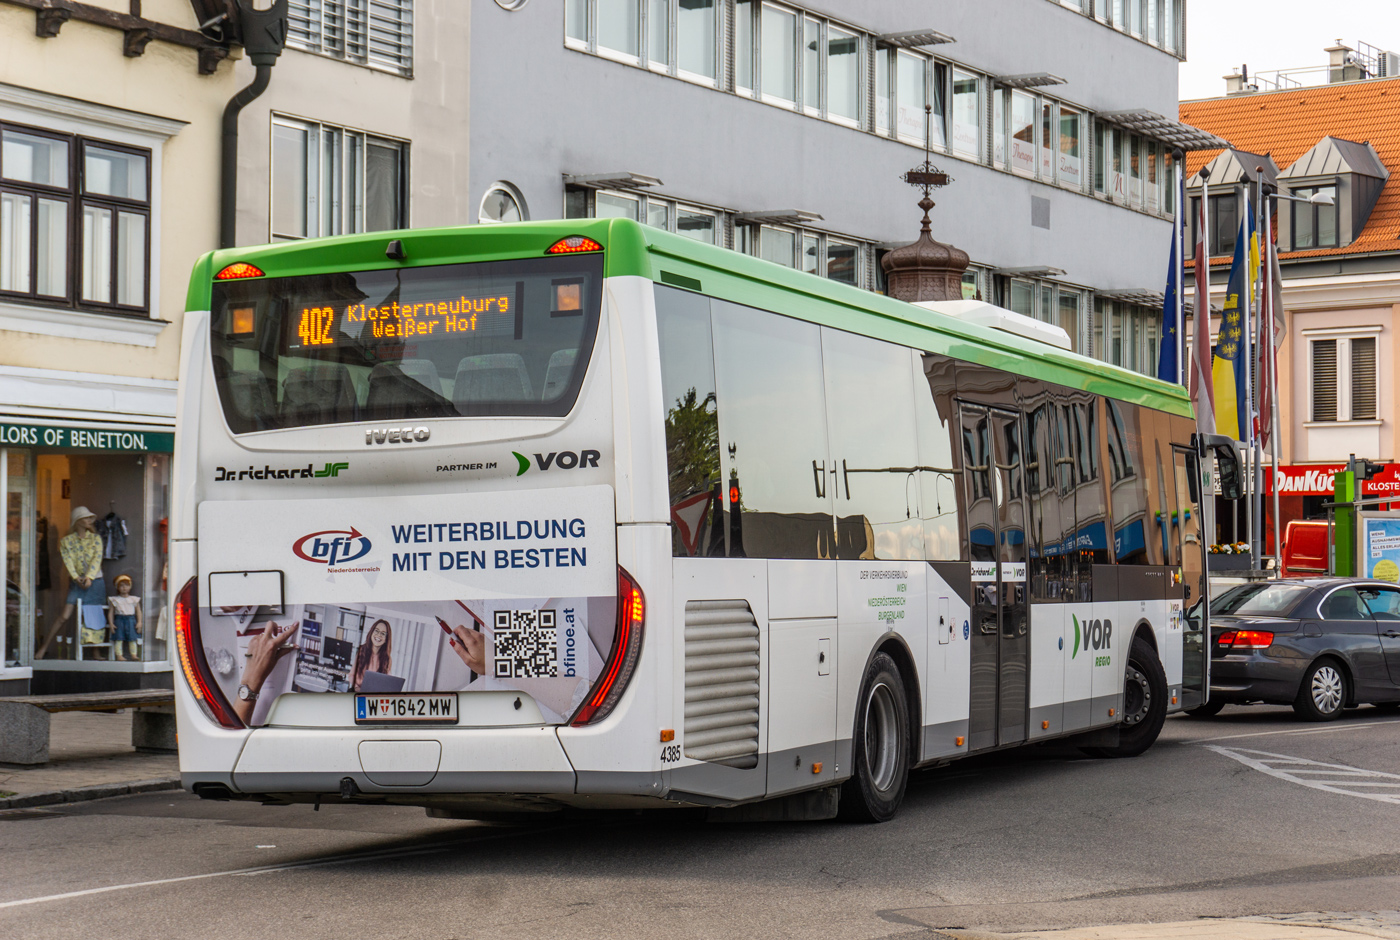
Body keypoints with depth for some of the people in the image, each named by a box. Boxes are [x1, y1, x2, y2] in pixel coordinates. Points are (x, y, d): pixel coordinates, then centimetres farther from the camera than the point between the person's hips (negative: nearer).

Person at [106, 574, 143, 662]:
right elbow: (110, 612, 5)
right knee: (118, 639, -4)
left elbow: (138, 611, 8)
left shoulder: (134, 599, 7)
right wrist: (111, 624, -4)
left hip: (131, 619, 1)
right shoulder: (114, 600, 5)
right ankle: (119, 655, 0)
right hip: (119, 620, -1)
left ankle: (134, 654, 10)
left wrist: (139, 622, -2)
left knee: (132, 639, 2)